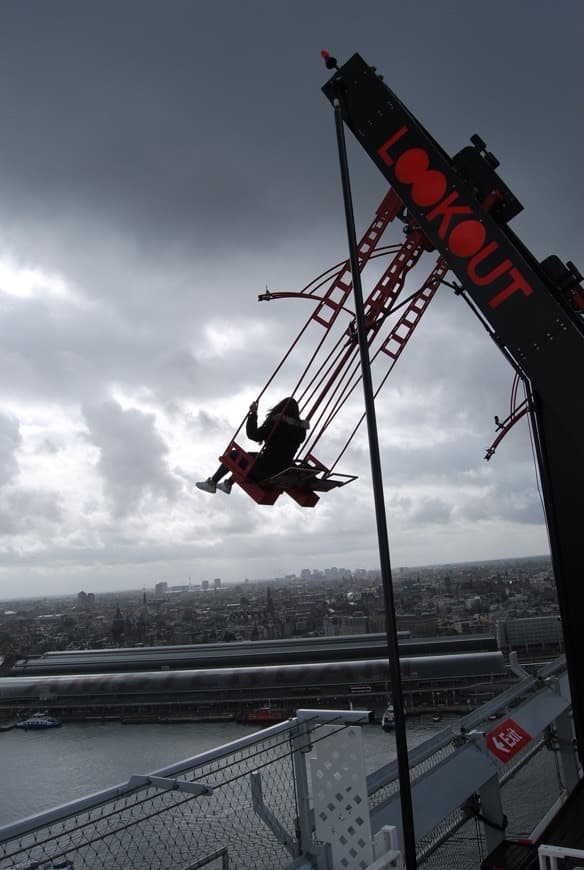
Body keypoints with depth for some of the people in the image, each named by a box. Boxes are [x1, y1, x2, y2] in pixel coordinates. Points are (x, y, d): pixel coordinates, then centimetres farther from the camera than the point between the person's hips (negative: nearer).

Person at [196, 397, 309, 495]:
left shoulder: (276, 421, -15)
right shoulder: (301, 428, 3)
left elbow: (254, 435, -16)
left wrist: (253, 414, -8)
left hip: (267, 468, -7)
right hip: (282, 470, 7)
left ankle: (212, 483, 24)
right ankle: (228, 484, 41)